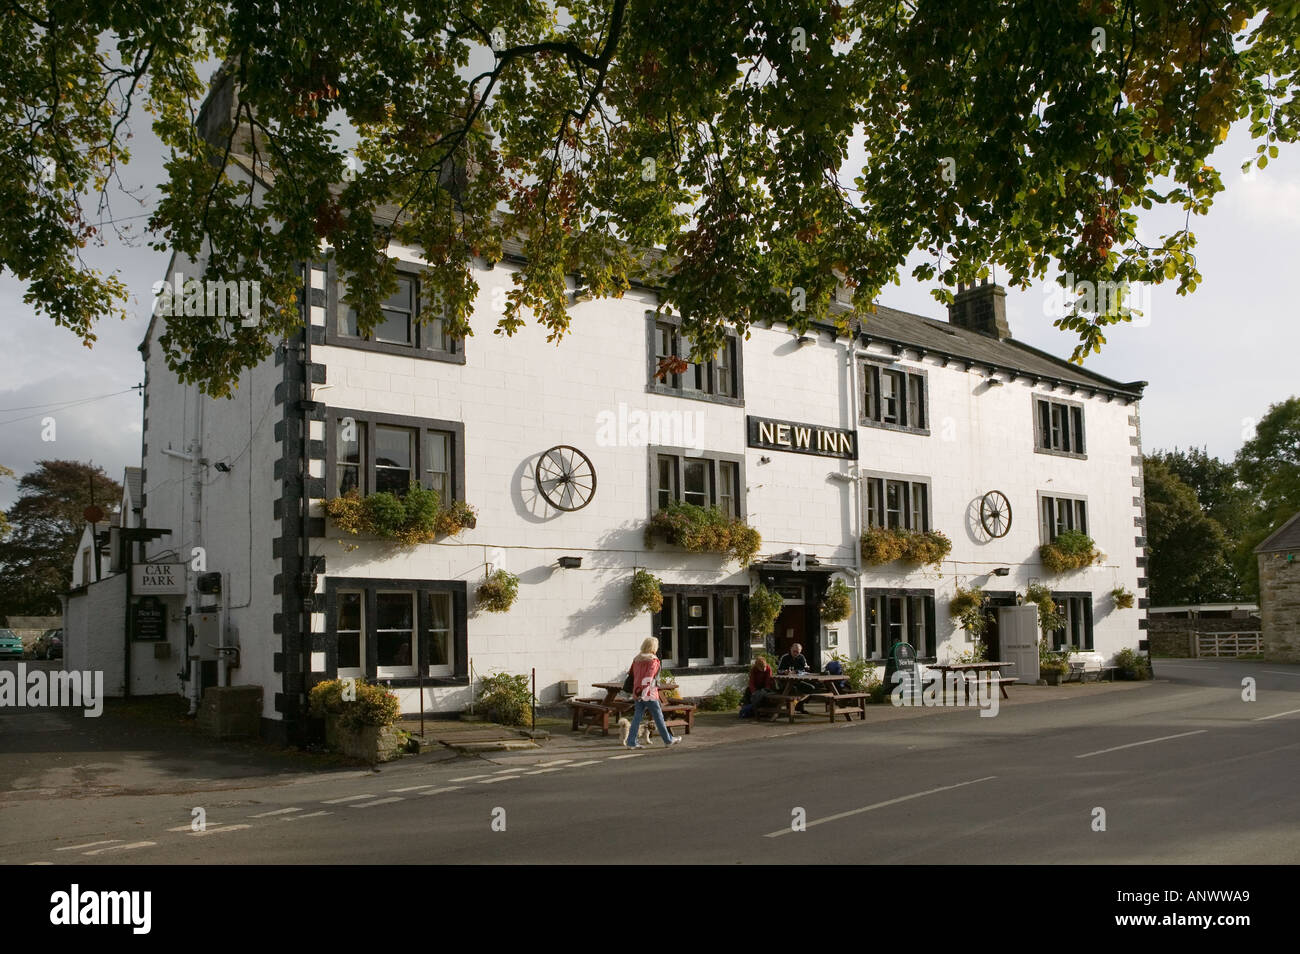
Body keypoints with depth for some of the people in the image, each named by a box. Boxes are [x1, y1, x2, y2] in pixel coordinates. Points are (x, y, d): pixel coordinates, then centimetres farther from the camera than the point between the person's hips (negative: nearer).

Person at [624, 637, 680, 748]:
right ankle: (668, 739, 17)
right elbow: (649, 678, -20)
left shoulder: (637, 659, 9)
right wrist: (643, 692, -22)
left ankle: (631, 742, 3)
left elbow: (633, 676, 14)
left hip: (639, 694, 6)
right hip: (649, 694, -6)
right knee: (658, 716, 6)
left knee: (637, 717, 7)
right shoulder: (653, 660, -12)